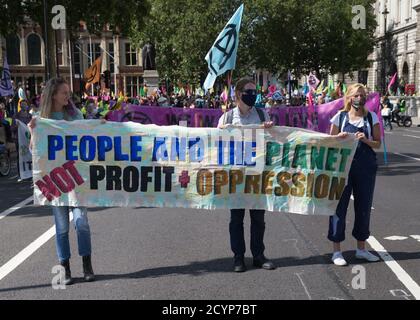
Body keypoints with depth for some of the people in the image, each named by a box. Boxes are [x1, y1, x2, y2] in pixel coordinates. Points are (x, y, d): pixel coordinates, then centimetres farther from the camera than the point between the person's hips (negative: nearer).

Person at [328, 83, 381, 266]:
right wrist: (340, 138, -13)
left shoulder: (372, 117, 5)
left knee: (364, 207, 10)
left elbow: (378, 143, 6)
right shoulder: (340, 117, 2)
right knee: (339, 205, -1)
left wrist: (365, 140, -13)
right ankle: (337, 251, 9)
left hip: (366, 168, 2)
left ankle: (361, 248, 26)